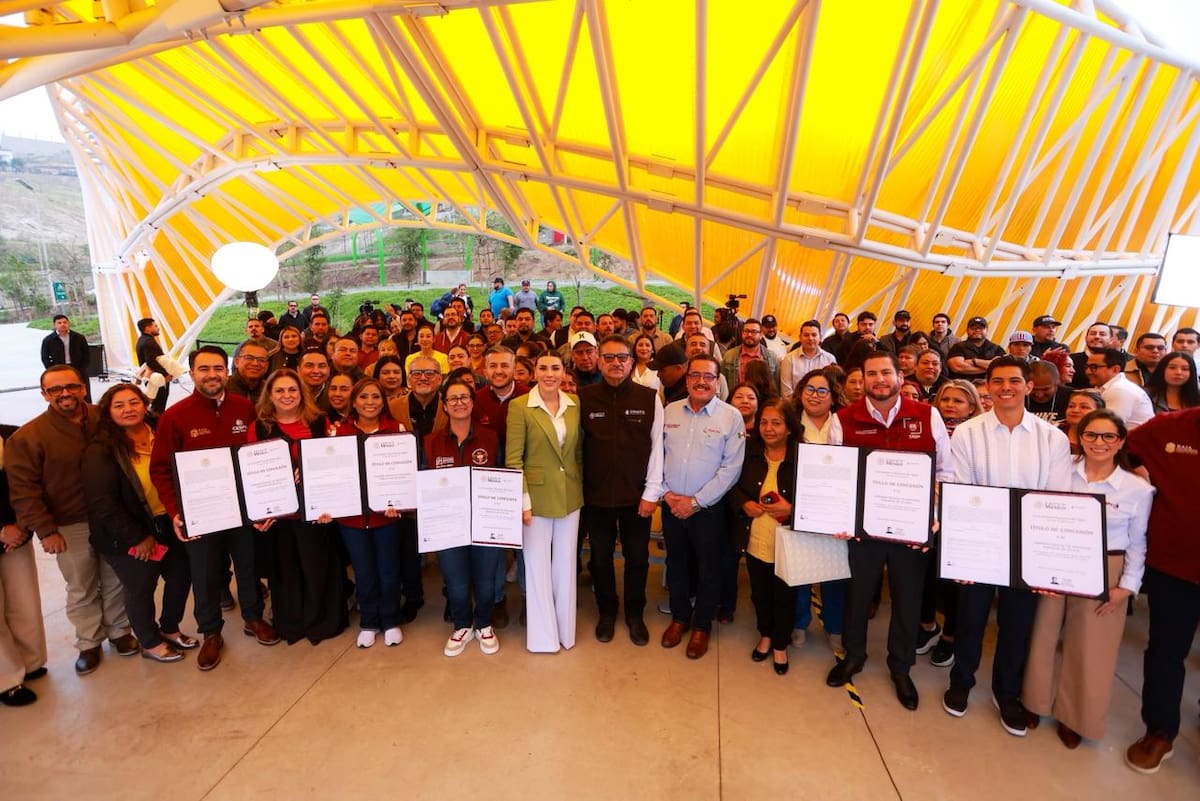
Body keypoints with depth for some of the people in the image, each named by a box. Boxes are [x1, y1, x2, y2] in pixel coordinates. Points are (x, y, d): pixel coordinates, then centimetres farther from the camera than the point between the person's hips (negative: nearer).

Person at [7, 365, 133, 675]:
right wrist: (45, 530, -13)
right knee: (82, 590, 11)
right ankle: (89, 644, 29)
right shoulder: (27, 437, -9)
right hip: (70, 527, -2)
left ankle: (119, 631, 34)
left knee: (115, 581, 16)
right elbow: (23, 489, -9)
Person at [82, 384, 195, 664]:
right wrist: (137, 538, -16)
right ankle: (150, 643, 33)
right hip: (131, 537, -5)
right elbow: (101, 502, -17)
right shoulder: (101, 451, -13)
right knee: (140, 588, 11)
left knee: (181, 575, 14)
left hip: (168, 526, 5)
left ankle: (170, 628, 39)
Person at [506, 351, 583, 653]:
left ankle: (565, 630, 32)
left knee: (566, 565, 15)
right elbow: (513, 459, -10)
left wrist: (581, 489, 7)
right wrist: (523, 500, -14)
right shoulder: (520, 407, -10)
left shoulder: (575, 406, 3)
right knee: (537, 566, 8)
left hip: (570, 497, 4)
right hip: (537, 496, -4)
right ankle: (542, 635, 26)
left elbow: (578, 453, 10)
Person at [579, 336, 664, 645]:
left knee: (637, 559, 13)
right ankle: (606, 613, 37)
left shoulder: (649, 398, -4)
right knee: (600, 558, 15)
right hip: (596, 495, 1)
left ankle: (635, 615, 35)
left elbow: (657, 446, -3)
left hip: (637, 496, 0)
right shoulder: (584, 398, -3)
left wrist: (651, 492, -5)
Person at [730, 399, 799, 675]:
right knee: (759, 593, 19)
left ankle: (780, 644, 37)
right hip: (755, 541, 3)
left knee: (784, 595, 13)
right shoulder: (749, 453, -2)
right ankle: (765, 635, 44)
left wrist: (791, 509, -23)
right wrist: (744, 504, -10)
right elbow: (733, 486, 7)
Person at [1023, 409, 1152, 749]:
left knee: (1090, 650, 8)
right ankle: (1037, 702, 31)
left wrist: (1127, 586, -5)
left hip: (1103, 575, -1)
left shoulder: (1138, 489, -5)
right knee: (1045, 637, 11)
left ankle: (1074, 716, 29)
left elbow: (1137, 544, 1)